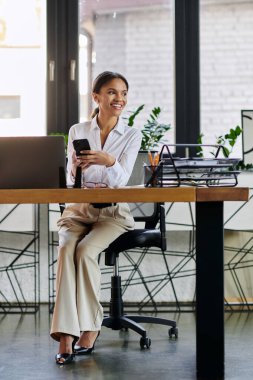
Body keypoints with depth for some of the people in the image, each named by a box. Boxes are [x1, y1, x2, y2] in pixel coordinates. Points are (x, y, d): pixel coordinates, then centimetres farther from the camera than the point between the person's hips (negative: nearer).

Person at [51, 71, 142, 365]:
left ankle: (89, 329, -19)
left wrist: (109, 161, -33)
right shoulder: (77, 131, 7)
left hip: (113, 212, -1)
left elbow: (121, 179, -10)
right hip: (78, 209, 1)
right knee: (66, 250, -30)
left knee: (85, 251, -31)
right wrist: (75, 168, -21)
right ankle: (66, 335, -35)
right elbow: (70, 181, 3)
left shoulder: (132, 136, 3)